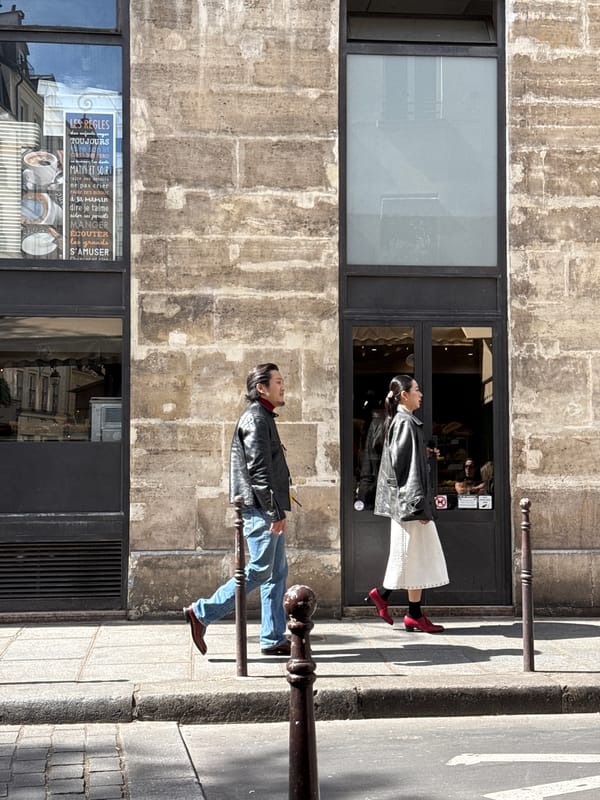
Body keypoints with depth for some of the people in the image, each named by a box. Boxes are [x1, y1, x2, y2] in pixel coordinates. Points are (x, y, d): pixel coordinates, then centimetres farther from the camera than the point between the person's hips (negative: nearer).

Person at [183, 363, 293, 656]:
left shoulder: (263, 418, 21)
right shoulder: (255, 418, -12)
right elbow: (259, 470, -20)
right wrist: (276, 512, -21)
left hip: (267, 511, 10)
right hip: (260, 510, -10)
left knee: (277, 572, 9)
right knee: (259, 571, -8)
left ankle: (273, 638, 12)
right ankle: (202, 613, -2)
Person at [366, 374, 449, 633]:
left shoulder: (400, 421, 15)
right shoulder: (406, 423, -15)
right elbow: (407, 466, -20)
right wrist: (418, 504, -21)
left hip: (403, 501, 10)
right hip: (409, 498, -10)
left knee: (414, 556, 14)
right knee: (417, 555, -3)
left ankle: (382, 594, 17)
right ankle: (414, 614, 3)